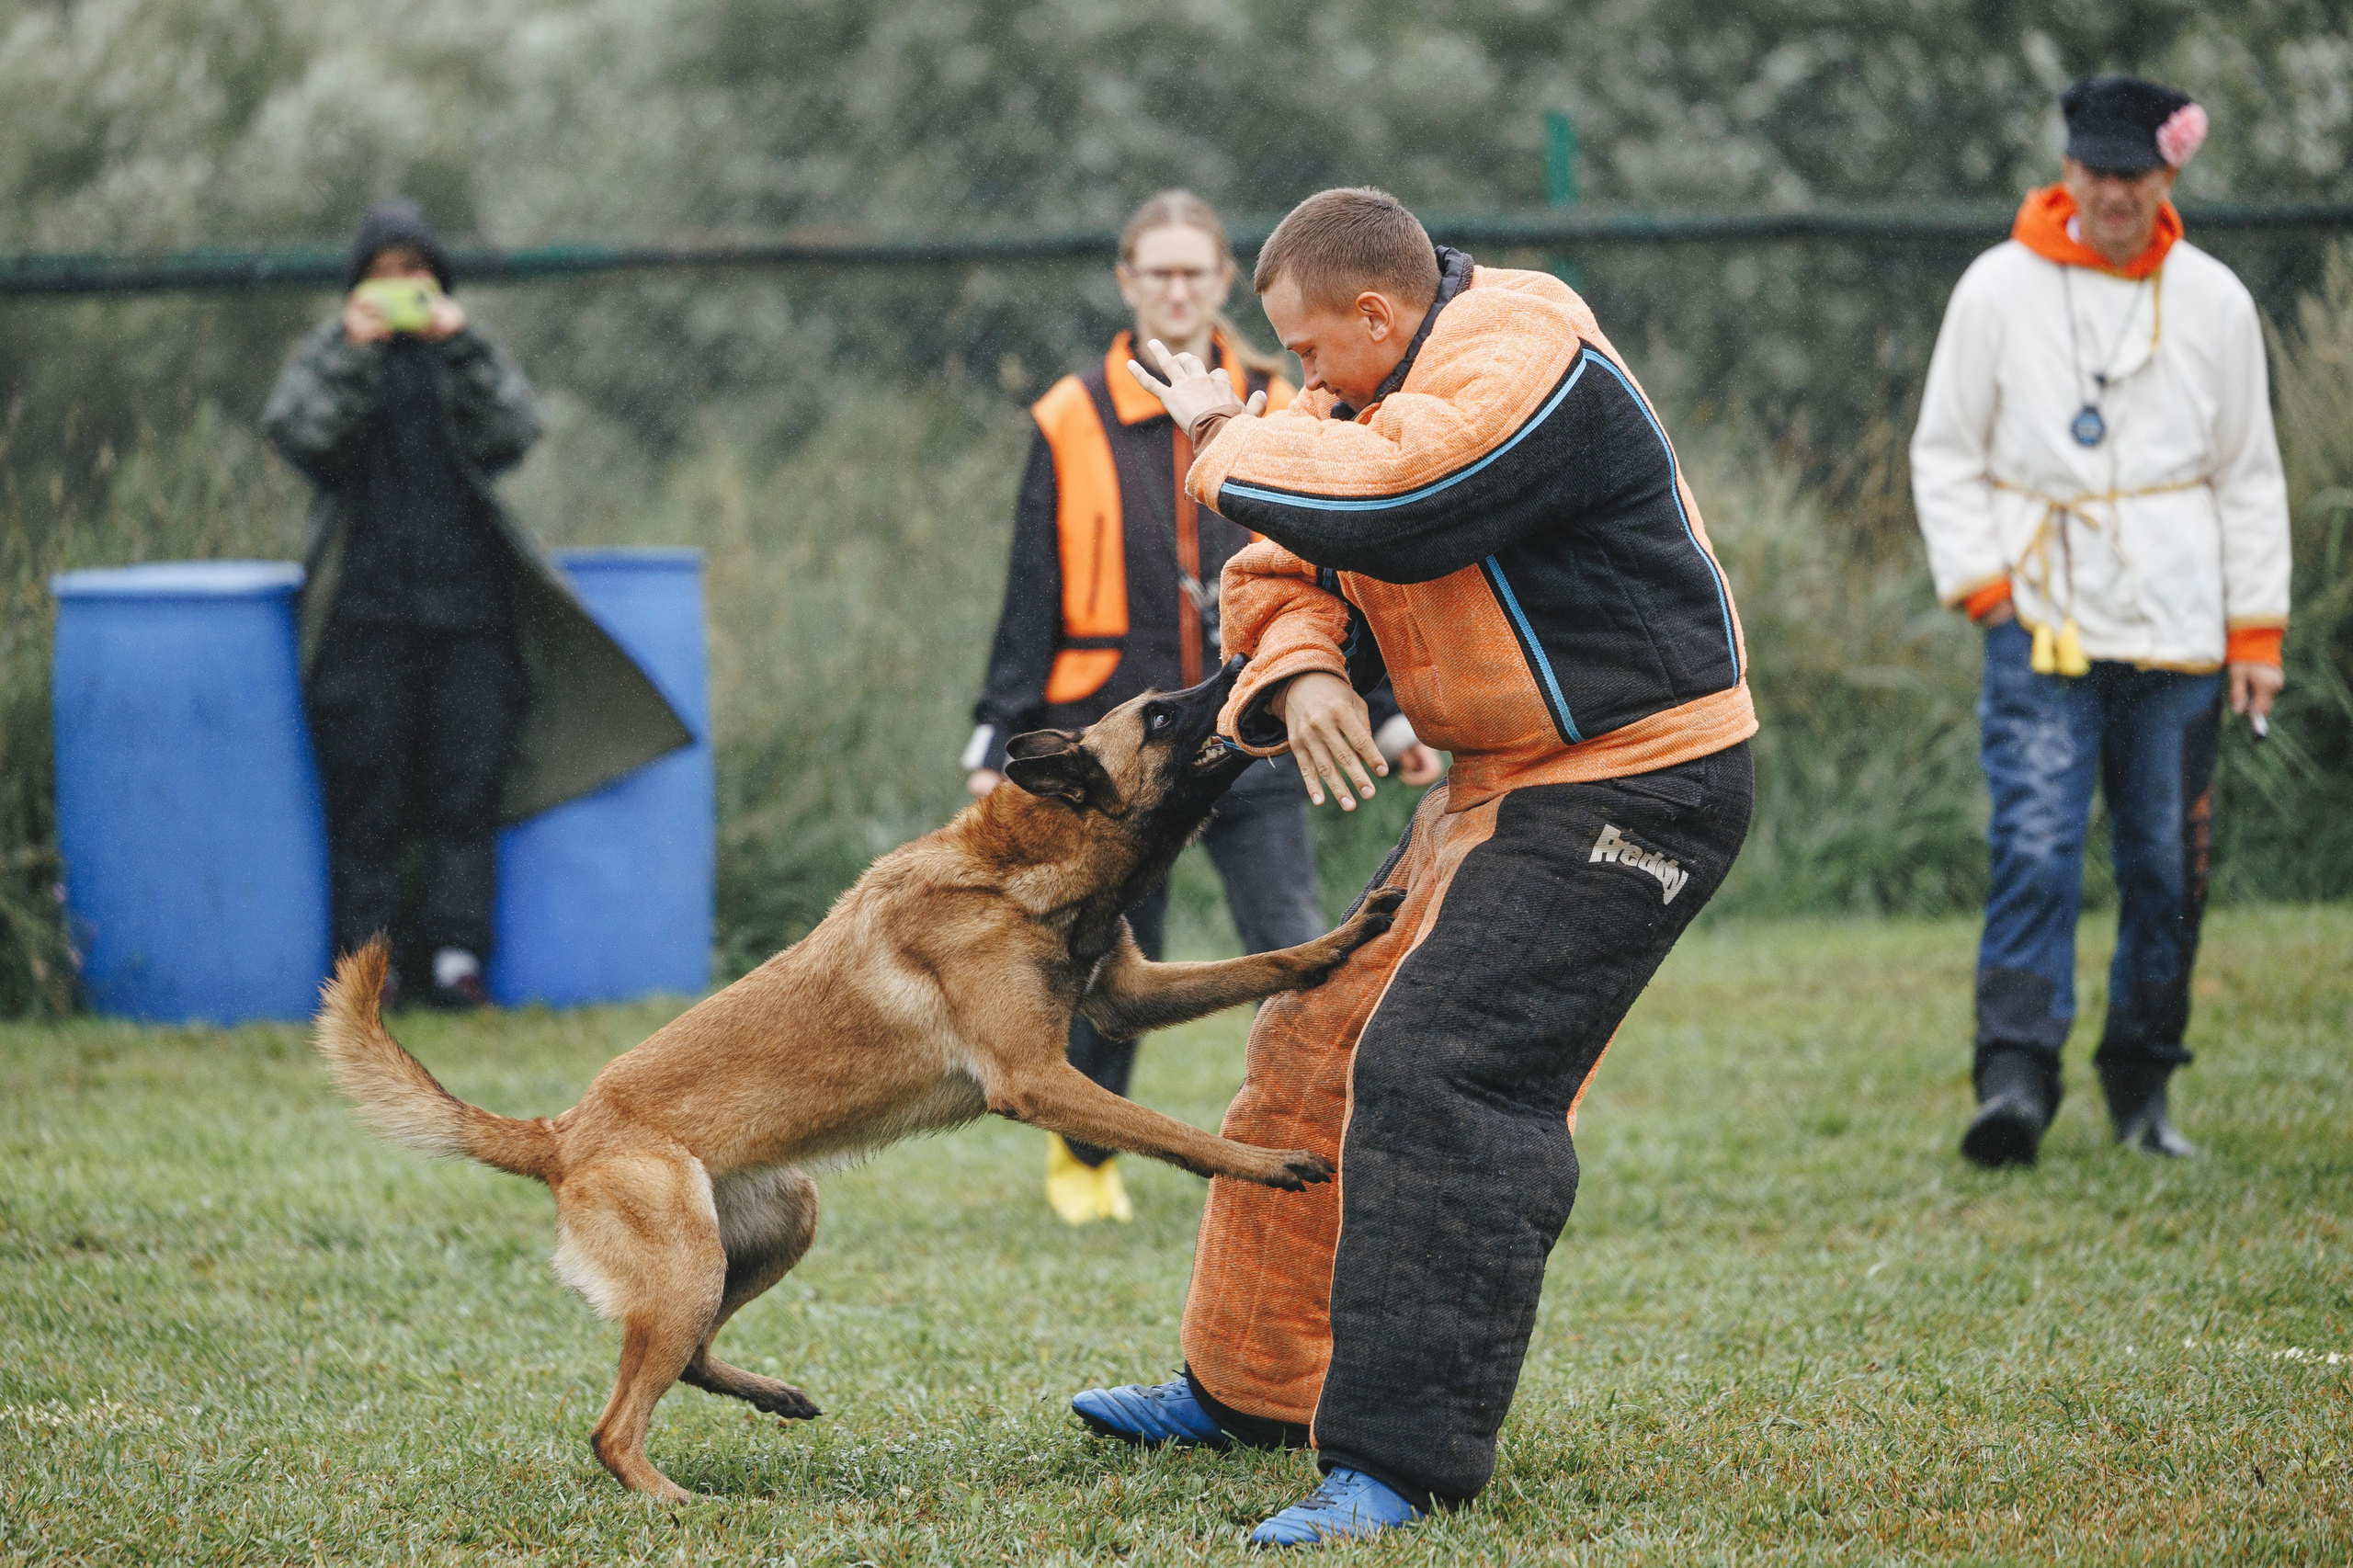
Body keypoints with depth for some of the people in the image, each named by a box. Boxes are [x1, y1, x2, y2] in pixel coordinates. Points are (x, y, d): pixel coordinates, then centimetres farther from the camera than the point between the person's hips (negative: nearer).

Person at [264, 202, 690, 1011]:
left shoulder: (468, 357, 12)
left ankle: (456, 955, -1)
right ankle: (364, 957, 1)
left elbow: (511, 435, -6)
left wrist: (457, 346, -16)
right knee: (365, 792, -3)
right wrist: (357, 355, -18)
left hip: (467, 602, 1)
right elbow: (302, 438, -9)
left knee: (466, 790, -3)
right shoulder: (326, 356, 9)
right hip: (366, 606, -1)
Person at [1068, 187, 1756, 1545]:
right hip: (1505, 784, 11)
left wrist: (1229, 437, -13)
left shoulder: (1525, 365, -20)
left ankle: (1406, 1464, -21)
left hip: (1630, 793, -11)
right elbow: (1290, 569, 12)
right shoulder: (1381, 390, 12)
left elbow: (1365, 506, -32)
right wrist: (1300, 670, -12)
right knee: (1322, 1042, 15)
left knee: (1437, 1077, -21)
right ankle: (1253, 1385, 30)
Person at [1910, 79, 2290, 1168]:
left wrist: (2256, 630, 7)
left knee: (2168, 864, 5)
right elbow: (1945, 452, 7)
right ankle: (2015, 1076, -20)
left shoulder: (2213, 301, 6)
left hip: (2178, 630, 2)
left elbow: (2250, 474, 12)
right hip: (2041, 624, -2)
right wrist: (1980, 579, -4)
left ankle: (2143, 1085, 16)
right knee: (2035, 848, -15)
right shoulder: (1999, 289, 1)